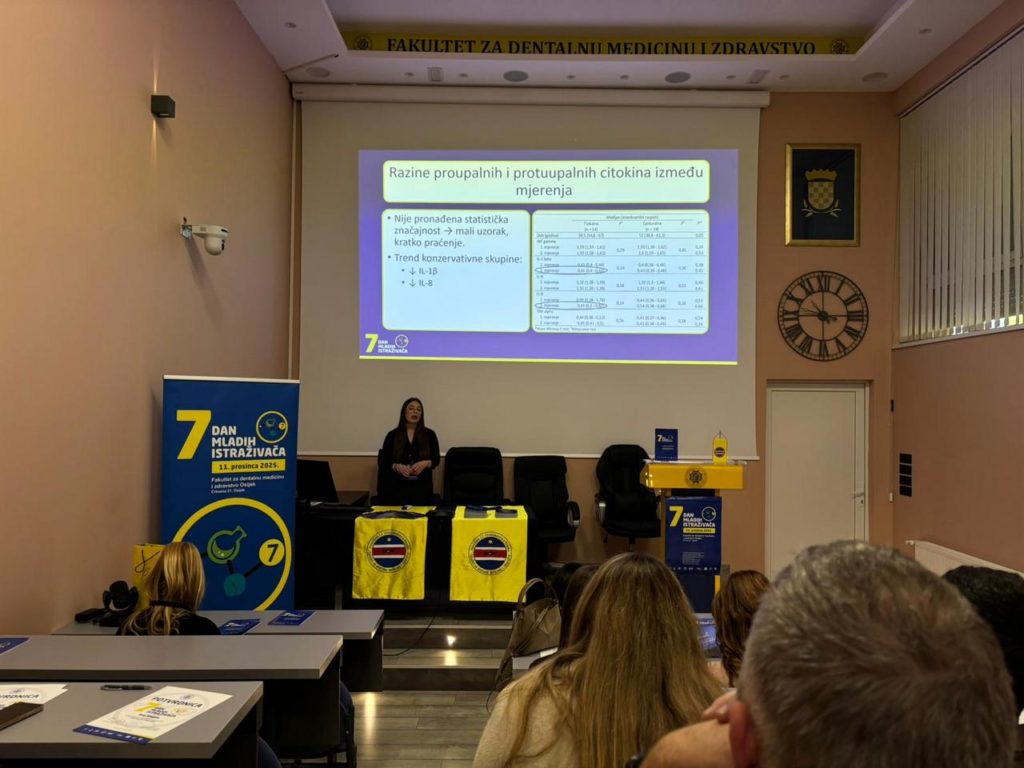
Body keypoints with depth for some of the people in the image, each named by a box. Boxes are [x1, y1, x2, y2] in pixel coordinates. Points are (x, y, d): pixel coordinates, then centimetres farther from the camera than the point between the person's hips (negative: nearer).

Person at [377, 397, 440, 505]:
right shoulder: (392, 435, 2)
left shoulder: (429, 435, 3)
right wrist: (397, 466, -15)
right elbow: (383, 461, 4)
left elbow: (436, 459, 7)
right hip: (398, 487, 0)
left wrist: (425, 463, -13)